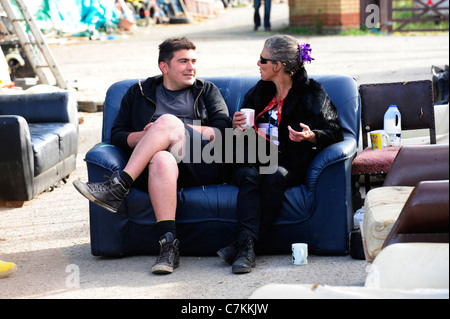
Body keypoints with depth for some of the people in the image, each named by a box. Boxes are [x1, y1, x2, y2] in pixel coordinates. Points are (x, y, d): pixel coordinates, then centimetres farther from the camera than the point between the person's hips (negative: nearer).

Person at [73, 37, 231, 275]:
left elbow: (223, 132, 7)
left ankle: (117, 187, -34)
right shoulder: (139, 92, 24)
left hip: (203, 165, 0)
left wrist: (179, 130, -4)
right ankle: (169, 244, -47)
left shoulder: (207, 91, 23)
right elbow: (117, 135, 17)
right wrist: (144, 136, -5)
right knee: (161, 160, -39)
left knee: (168, 121, -28)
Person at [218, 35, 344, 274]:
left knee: (274, 176, -37)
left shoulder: (311, 94, 8)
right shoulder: (258, 92, 22)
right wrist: (237, 126, 4)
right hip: (251, 161, 3)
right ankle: (247, 243, -47)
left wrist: (311, 136, -19)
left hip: (288, 166, -3)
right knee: (249, 176, -32)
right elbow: (239, 137, 28)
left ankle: (244, 244, -38)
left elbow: (334, 133, 1)